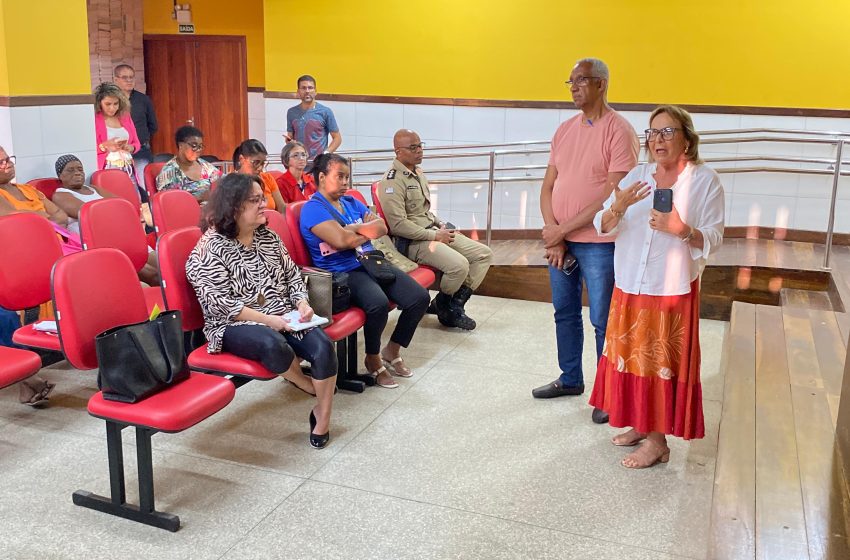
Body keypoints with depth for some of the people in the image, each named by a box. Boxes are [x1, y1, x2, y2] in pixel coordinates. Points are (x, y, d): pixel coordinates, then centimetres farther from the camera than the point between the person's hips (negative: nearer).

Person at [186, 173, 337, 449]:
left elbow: (292, 275, 14)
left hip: (283, 318, 6)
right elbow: (221, 304, -16)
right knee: (272, 344, -38)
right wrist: (268, 319, -22)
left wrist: (302, 303, -6)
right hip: (234, 325, -5)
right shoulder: (210, 248, -10)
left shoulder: (268, 237, 9)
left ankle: (322, 417, -5)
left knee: (322, 344, -22)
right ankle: (308, 384, -6)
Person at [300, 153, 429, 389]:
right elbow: (341, 240, -21)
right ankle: (373, 359, -7)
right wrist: (367, 232, -2)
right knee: (378, 303, -35)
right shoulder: (313, 208, -6)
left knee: (420, 297, -9)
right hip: (343, 272, -8)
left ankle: (392, 351, 12)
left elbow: (382, 228, 6)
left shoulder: (352, 202, 19)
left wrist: (352, 229, -11)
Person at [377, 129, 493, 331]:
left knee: (484, 254, -1)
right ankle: (442, 306, 0)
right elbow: (398, 225, -21)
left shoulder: (418, 172, 15)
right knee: (459, 265, -30)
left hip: (433, 231, 10)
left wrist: (441, 226, 8)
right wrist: (435, 236, -17)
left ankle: (456, 305, 0)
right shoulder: (392, 181, -15)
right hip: (412, 241, -10)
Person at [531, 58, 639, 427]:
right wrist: (552, 231, -6)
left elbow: (614, 195, -17)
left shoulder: (618, 130, -11)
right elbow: (548, 185, 10)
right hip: (559, 241, 7)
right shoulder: (565, 129, 10)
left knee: (602, 321, 2)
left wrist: (563, 229, -14)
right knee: (565, 313, 17)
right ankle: (570, 379, 33)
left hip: (598, 243, -7)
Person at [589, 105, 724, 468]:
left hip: (672, 291, -4)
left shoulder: (705, 181, -6)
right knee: (631, 359, 13)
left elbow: (713, 240, -9)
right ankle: (640, 425, 31)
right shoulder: (637, 175, 5)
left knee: (662, 363, 3)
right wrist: (618, 208, -21)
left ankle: (658, 441, 16)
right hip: (629, 287, 4)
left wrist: (681, 229, -27)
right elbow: (602, 226, 0)